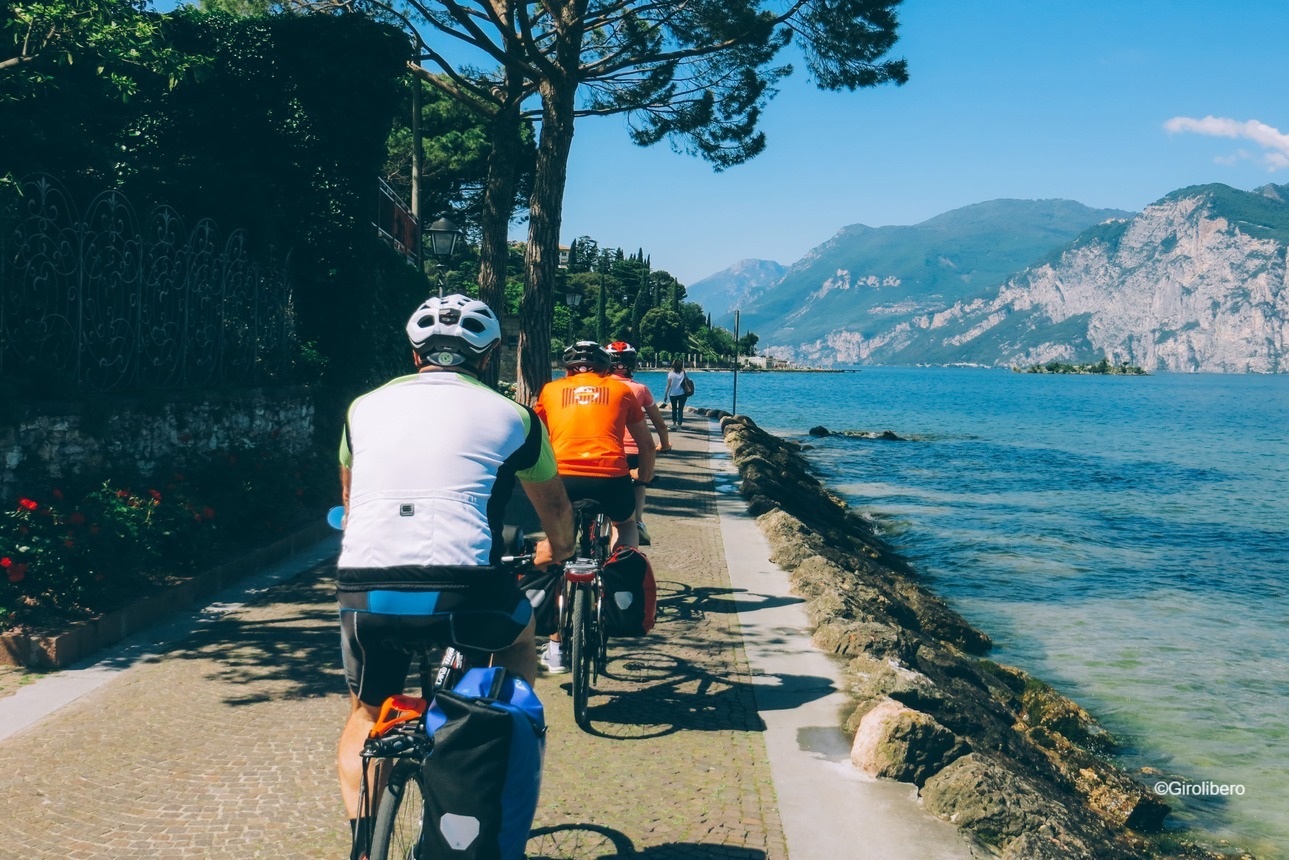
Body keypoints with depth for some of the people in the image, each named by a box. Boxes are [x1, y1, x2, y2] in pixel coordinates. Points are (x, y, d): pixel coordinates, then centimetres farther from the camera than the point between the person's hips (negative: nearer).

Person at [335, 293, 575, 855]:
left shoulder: (365, 407, 19)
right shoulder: (509, 415, 14)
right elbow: (554, 505, 31)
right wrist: (557, 549, 53)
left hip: (364, 593, 2)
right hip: (462, 594, -2)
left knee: (366, 712, 29)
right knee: (520, 637, 33)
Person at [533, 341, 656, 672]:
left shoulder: (551, 390, 22)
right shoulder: (620, 389, 21)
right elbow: (646, 445, 28)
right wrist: (644, 477, 46)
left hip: (562, 479, 0)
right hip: (610, 479, 0)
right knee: (626, 524, 35)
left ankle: (555, 646, 19)